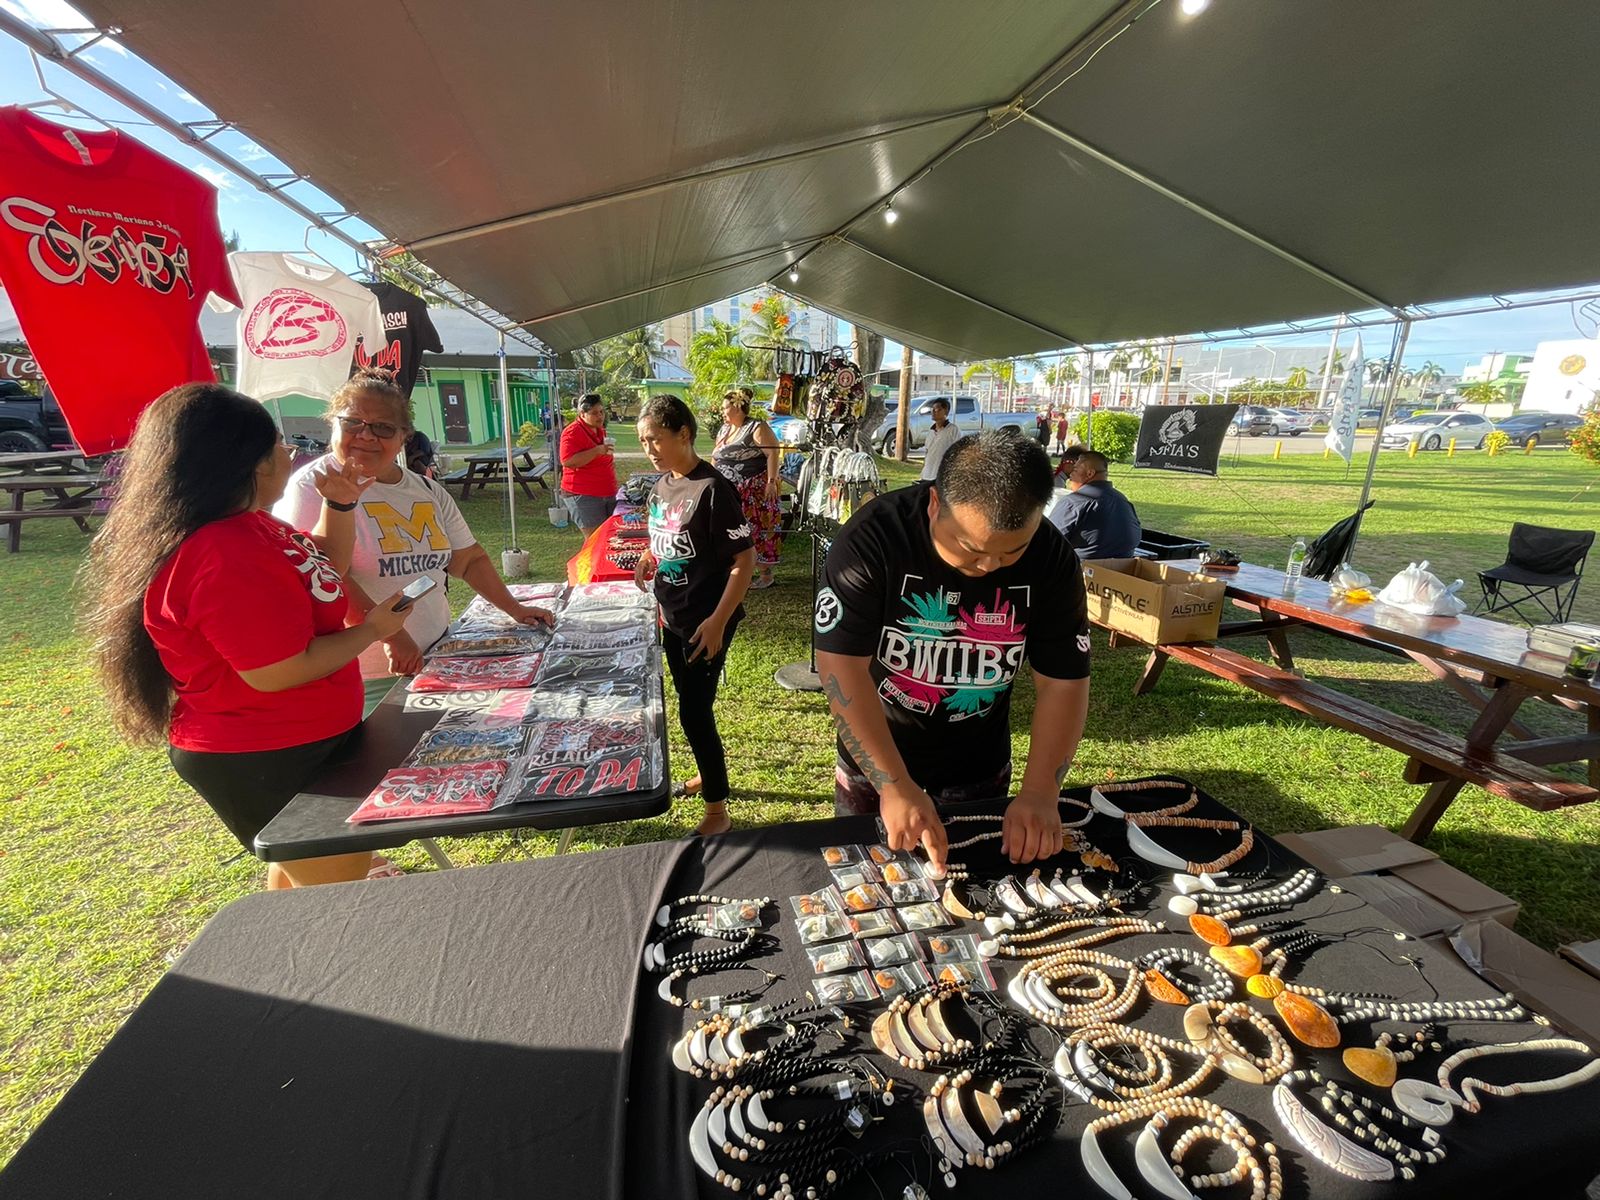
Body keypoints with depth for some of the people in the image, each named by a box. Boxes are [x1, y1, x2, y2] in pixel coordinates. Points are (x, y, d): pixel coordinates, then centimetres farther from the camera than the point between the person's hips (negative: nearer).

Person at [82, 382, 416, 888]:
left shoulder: (245, 525, 2)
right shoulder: (225, 557, -30)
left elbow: (321, 574, 18)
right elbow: (278, 672, -30)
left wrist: (340, 506, 3)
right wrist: (371, 630, -18)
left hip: (293, 740, 11)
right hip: (266, 763, -11)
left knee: (300, 869, 30)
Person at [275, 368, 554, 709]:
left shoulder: (428, 490, 11)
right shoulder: (314, 486, -9)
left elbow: (470, 559, 14)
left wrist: (515, 609, 6)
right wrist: (390, 634, -27)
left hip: (436, 658, 6)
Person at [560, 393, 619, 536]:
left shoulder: (600, 430, 14)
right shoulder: (573, 432, -12)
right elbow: (568, 461, -25)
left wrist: (611, 459, 16)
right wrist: (597, 450, -27)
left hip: (607, 493, 8)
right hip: (583, 496, -8)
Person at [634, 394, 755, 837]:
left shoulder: (712, 489, -20)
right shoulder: (660, 485, 4)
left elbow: (744, 559, -20)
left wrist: (718, 621, -23)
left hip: (705, 623, -8)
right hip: (673, 618, 8)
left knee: (694, 712, -3)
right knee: (690, 705, 20)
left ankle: (718, 812, 13)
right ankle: (709, 773, 41)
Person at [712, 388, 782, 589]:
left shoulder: (758, 428, -10)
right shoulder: (724, 430, 14)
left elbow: (772, 454, -16)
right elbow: (716, 458, 21)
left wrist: (772, 481, -22)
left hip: (755, 492, -7)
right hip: (730, 493, 7)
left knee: (757, 529, -3)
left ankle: (766, 574, 7)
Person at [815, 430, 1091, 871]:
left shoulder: (1052, 559, -17)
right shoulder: (871, 538, -28)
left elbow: (1063, 681, -13)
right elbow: (841, 666, -29)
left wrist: (1040, 793, -23)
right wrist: (895, 786, -33)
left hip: (979, 763, 3)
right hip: (873, 758, -2)